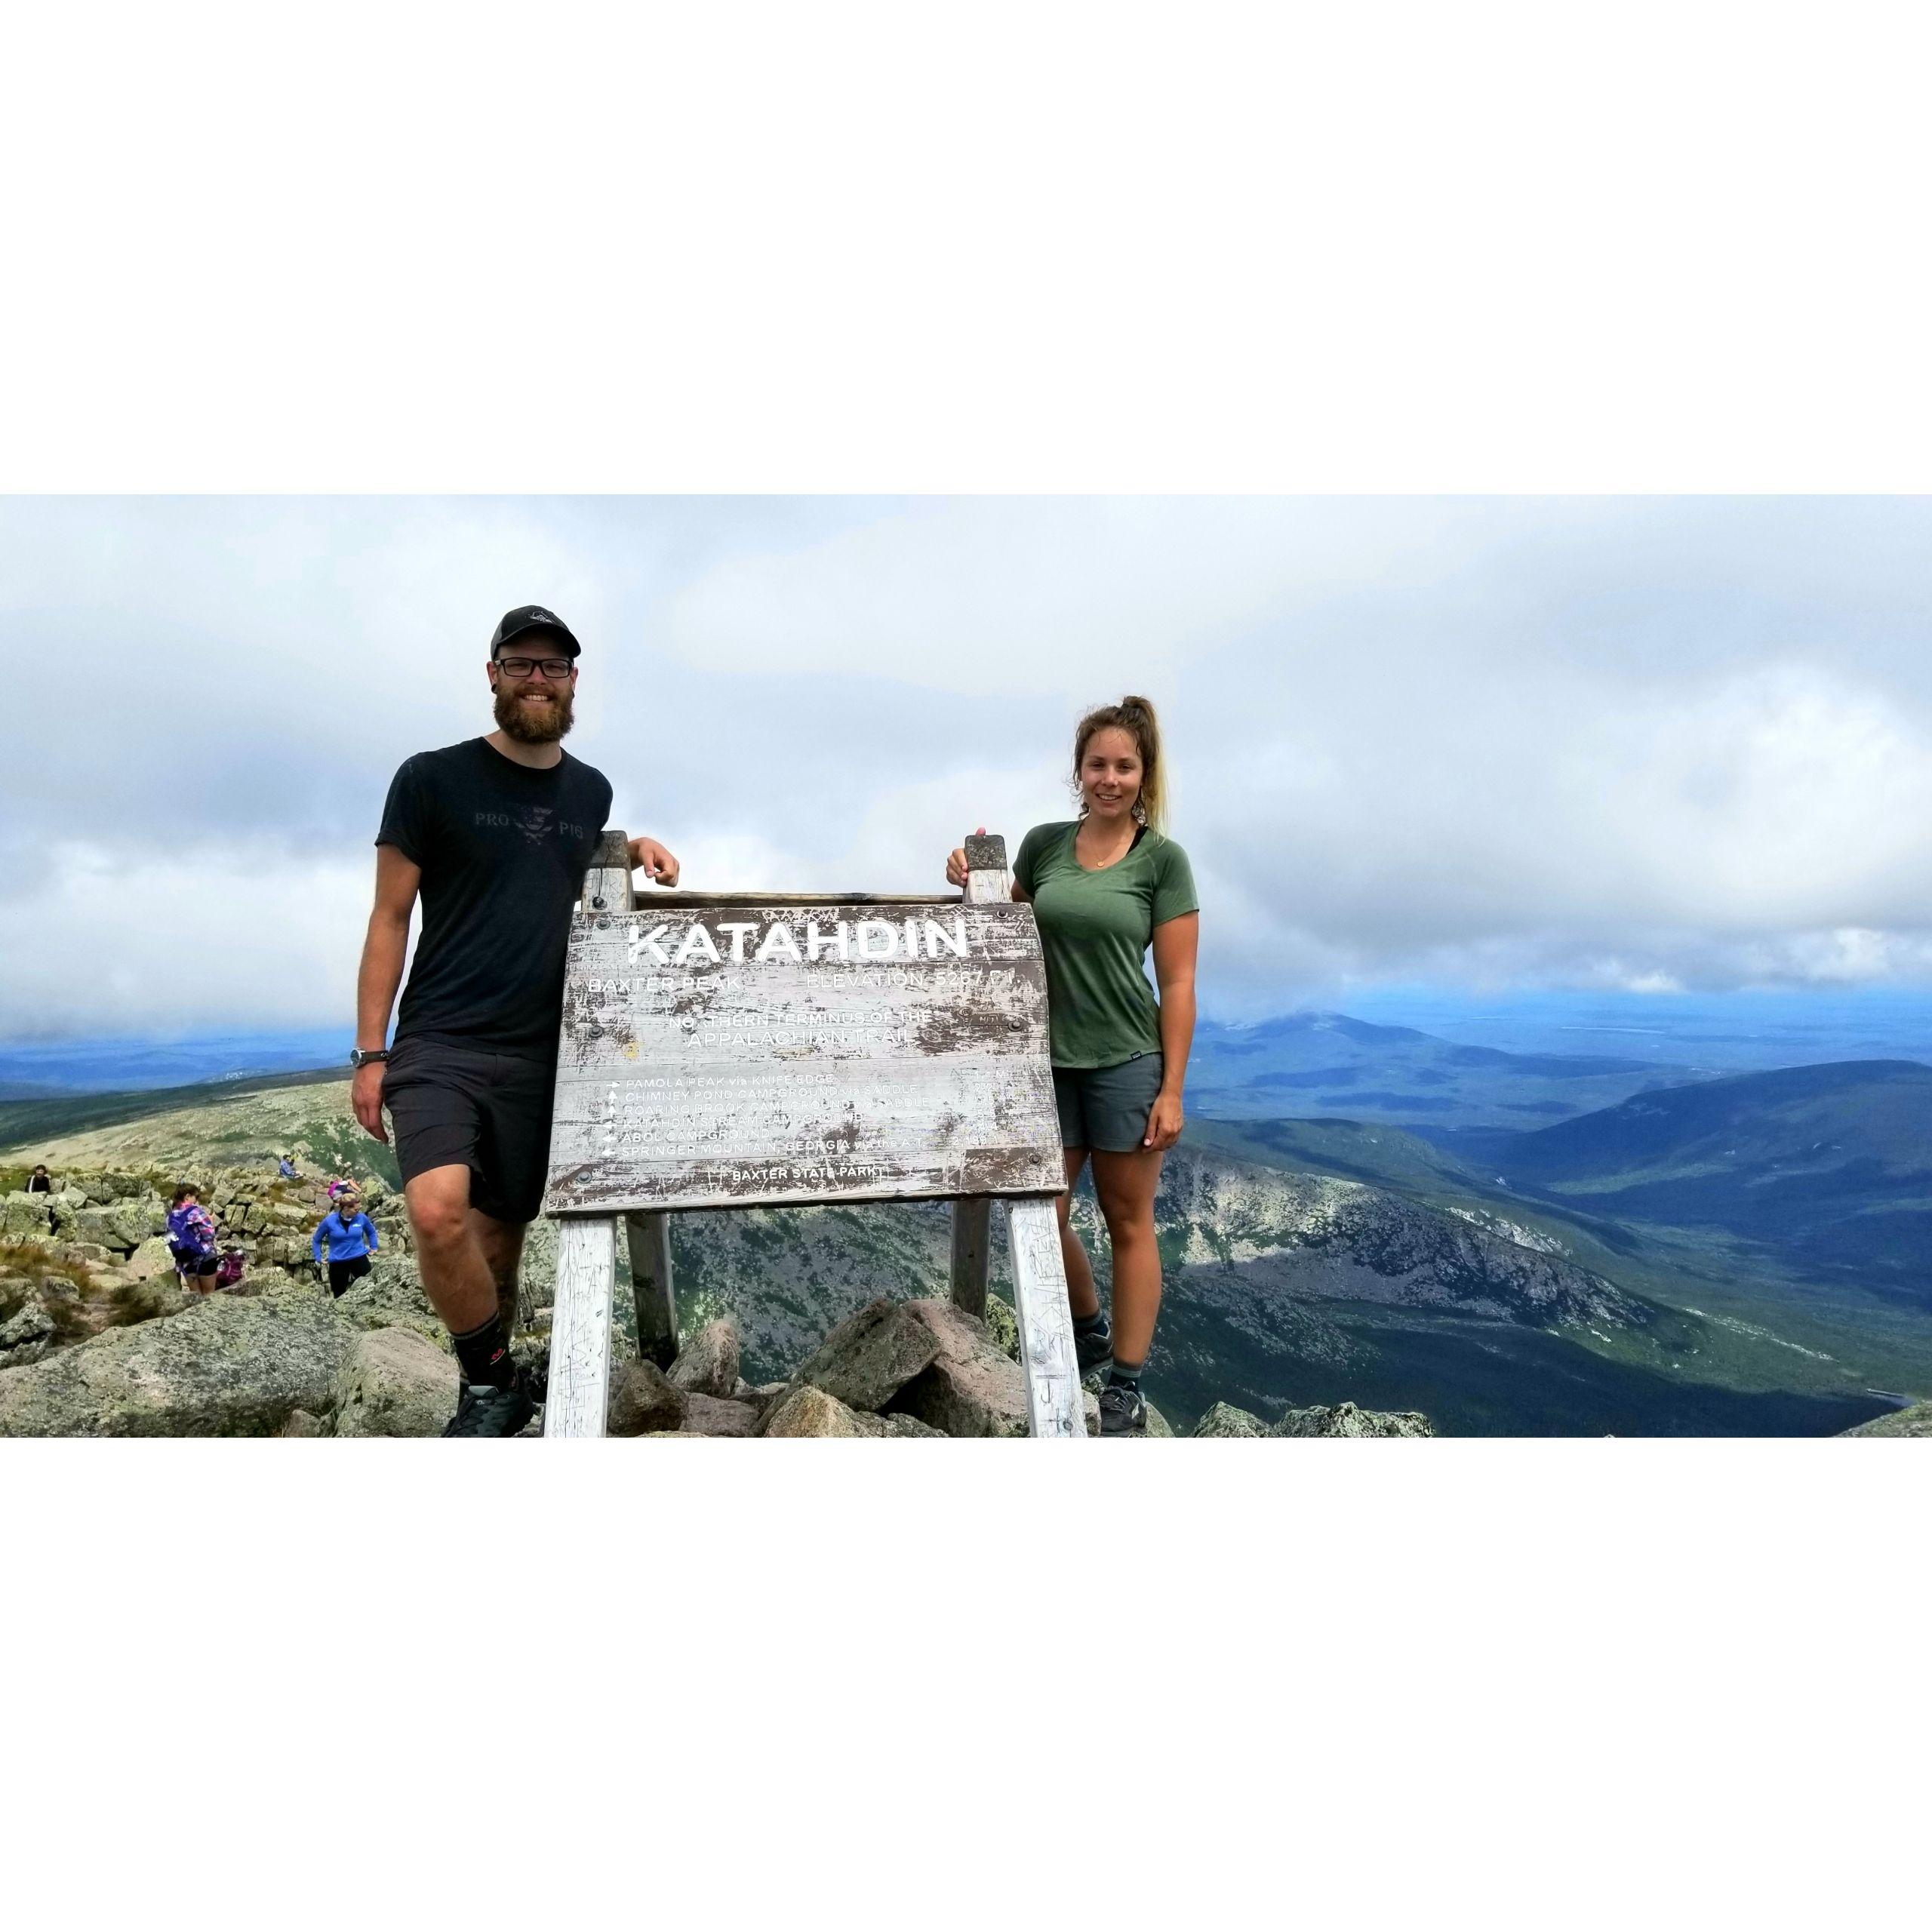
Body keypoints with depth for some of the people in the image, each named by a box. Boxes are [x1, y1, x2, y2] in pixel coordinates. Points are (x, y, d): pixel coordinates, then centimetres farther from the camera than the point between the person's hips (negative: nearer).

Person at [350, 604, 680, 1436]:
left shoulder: (590, 790, 11)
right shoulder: (432, 778, -3)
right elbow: (389, 920, -1)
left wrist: (635, 848, 6)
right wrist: (369, 1055, -5)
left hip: (540, 1054, 4)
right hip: (438, 1045, -4)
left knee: (500, 1231, 9)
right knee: (439, 1211, -23)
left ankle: (490, 1387, 29)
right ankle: (493, 1385, -1)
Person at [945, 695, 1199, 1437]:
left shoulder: (1163, 858, -5)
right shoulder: (1043, 844, 5)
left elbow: (1178, 984, -7)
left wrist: (1172, 1090, -10)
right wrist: (973, 885, 0)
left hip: (1127, 1062, -4)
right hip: (1049, 1060, 4)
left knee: (1128, 1223, 7)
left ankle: (1126, 1388, 21)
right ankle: (1088, 1332, 38)